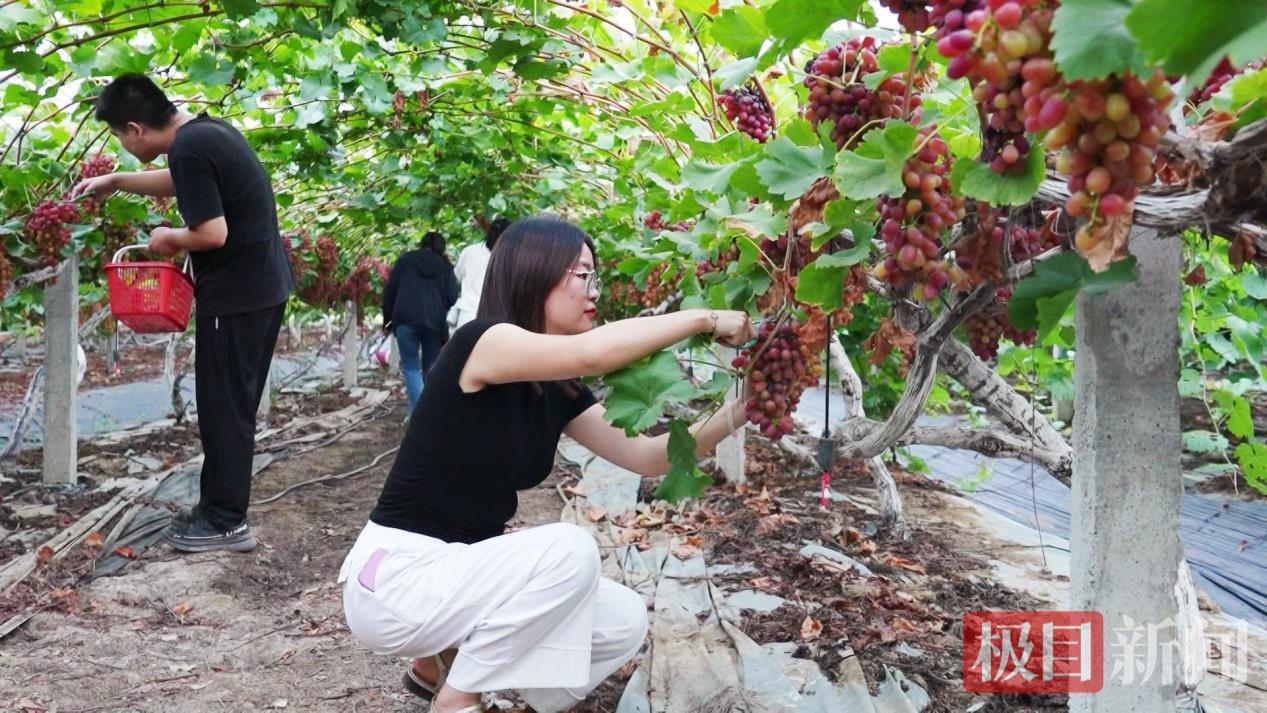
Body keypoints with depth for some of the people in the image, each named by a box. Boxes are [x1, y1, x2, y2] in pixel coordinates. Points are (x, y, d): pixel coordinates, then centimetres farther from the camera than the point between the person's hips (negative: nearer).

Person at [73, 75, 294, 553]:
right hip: (263, 287, 10)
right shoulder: (207, 131, 11)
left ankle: (227, 522, 9)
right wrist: (116, 182, 31)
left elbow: (212, 233, -24)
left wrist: (170, 238, -5)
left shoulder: (188, 148, -19)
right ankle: (219, 505, 27)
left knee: (223, 409, 0)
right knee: (234, 406, 16)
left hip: (236, 295, -10)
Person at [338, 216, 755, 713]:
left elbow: (646, 456, 3)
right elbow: (591, 352, -36)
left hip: (459, 571, 9)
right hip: (395, 578, -8)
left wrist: (735, 413, -9)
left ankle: (444, 659, 14)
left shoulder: (558, 391, 6)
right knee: (569, 550, -27)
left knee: (625, 623, -2)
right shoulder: (479, 343, -19)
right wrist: (704, 319, -24)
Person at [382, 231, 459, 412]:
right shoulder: (446, 267, 15)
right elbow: (452, 297, 4)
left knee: (410, 367, 2)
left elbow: (390, 289, 6)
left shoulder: (405, 260, 13)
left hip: (406, 319, -1)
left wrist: (387, 317, 11)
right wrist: (448, 323, 15)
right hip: (435, 322, 1)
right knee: (431, 369, 11)